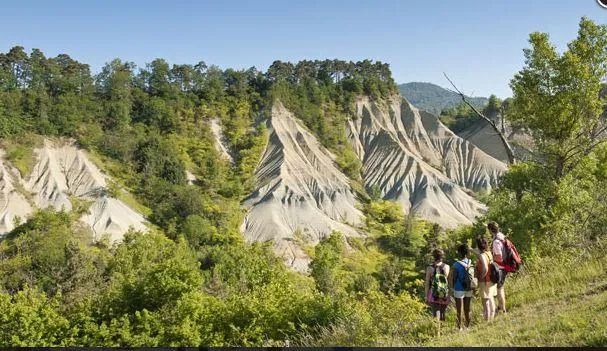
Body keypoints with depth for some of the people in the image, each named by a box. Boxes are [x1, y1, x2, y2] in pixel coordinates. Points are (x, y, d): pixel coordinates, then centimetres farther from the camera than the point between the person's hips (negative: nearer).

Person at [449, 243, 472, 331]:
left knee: (459, 310, 8)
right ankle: (467, 325, 30)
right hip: (469, 289, 5)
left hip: (459, 290, -5)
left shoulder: (457, 264, -19)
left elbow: (454, 278, -12)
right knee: (467, 309, 19)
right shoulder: (471, 262, -4)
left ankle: (460, 327, 15)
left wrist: (452, 288, 3)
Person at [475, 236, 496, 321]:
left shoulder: (482, 255, -22)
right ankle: (491, 318, 30)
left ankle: (487, 321, 9)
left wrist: (480, 277, -17)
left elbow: (485, 269, -30)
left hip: (485, 282, -8)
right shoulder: (489, 253, 3)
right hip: (491, 280, 8)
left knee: (485, 302, 1)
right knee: (490, 299, 18)